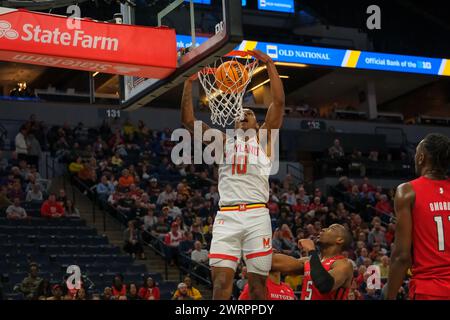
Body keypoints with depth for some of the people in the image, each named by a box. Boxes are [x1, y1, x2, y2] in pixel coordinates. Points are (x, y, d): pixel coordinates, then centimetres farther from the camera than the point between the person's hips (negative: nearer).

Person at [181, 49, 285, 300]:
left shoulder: (263, 140, 19)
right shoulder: (223, 141, 24)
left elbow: (279, 103, 7)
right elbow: (189, 120, 17)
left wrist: (270, 65, 1)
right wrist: (189, 82, 10)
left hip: (257, 215, -1)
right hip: (226, 216, 1)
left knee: (258, 284, -3)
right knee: (221, 282, -11)